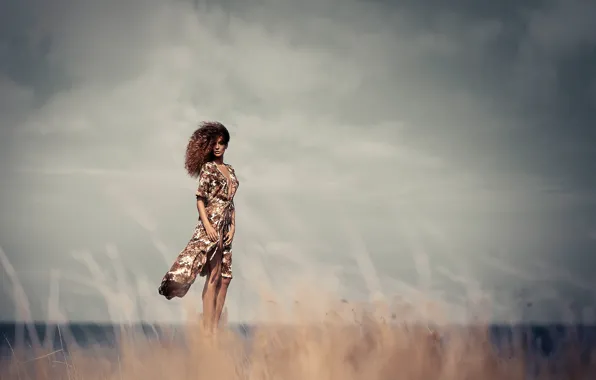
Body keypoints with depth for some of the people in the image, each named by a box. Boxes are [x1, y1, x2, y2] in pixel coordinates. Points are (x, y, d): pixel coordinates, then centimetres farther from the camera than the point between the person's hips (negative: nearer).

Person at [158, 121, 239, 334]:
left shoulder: (230, 170, 18)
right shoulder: (207, 168, -3)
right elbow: (200, 199, -9)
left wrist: (233, 227, 6)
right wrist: (207, 225, -18)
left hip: (225, 228, 8)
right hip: (211, 224, -8)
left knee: (225, 278, 5)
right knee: (213, 277, -11)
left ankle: (215, 328, 8)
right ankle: (207, 330, -11)